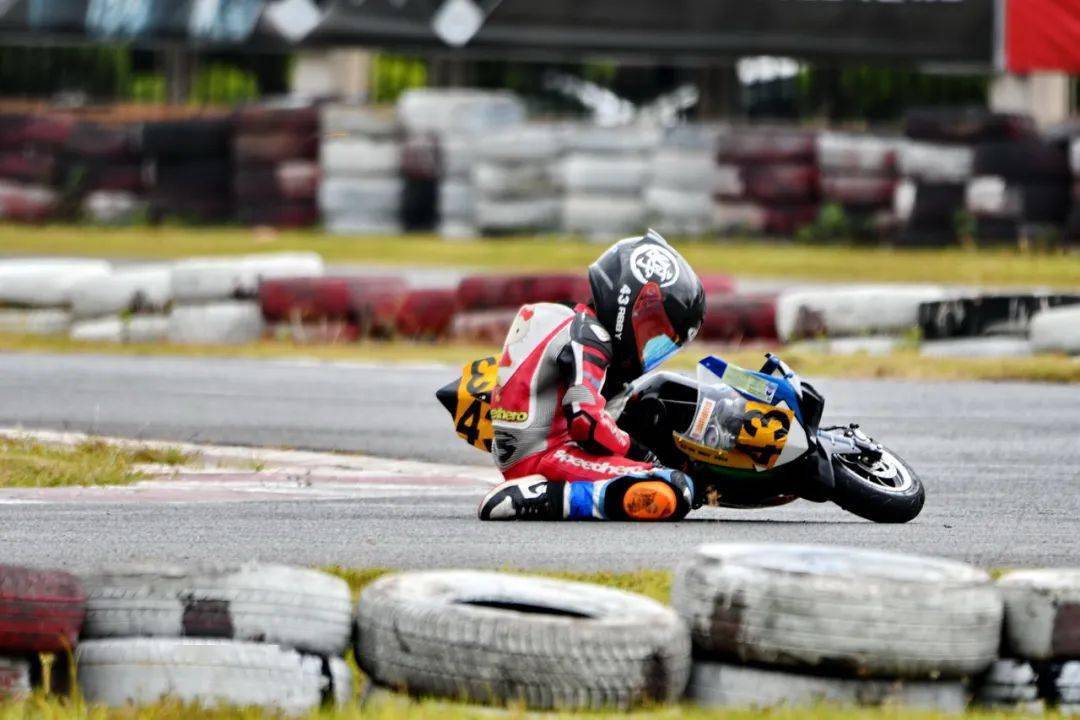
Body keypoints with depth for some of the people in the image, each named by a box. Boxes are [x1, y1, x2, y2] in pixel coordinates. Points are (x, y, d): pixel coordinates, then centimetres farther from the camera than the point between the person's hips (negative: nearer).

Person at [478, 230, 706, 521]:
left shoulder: (566, 324, 20)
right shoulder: (587, 338, -11)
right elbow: (587, 421, -21)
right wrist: (635, 451, -7)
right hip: (546, 457, -11)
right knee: (676, 493, -24)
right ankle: (545, 497, -21)